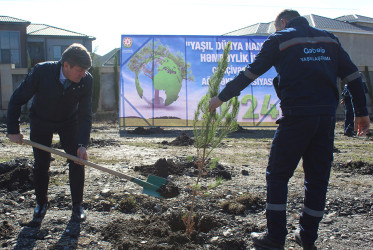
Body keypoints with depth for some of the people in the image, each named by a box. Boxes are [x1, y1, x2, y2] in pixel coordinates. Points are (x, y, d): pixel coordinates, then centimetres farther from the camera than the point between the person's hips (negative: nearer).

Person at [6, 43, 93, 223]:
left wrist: (82, 144, -29)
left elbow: (85, 115, -19)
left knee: (77, 161, -5)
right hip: (41, 122, -1)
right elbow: (17, 99, -19)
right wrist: (13, 130, -20)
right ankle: (41, 203, 26)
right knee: (41, 164, 2)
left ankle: (77, 205, 12)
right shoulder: (42, 71, -31)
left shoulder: (86, 80, -26)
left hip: (69, 122, 1)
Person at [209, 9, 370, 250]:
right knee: (318, 178, 12)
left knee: (277, 176, 6)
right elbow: (352, 76, 15)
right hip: (327, 117, 5)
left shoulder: (280, 39, 5)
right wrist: (362, 112, 20)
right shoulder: (329, 39, 18)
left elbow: (250, 73, 4)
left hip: (297, 116, -5)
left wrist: (221, 98, 11)